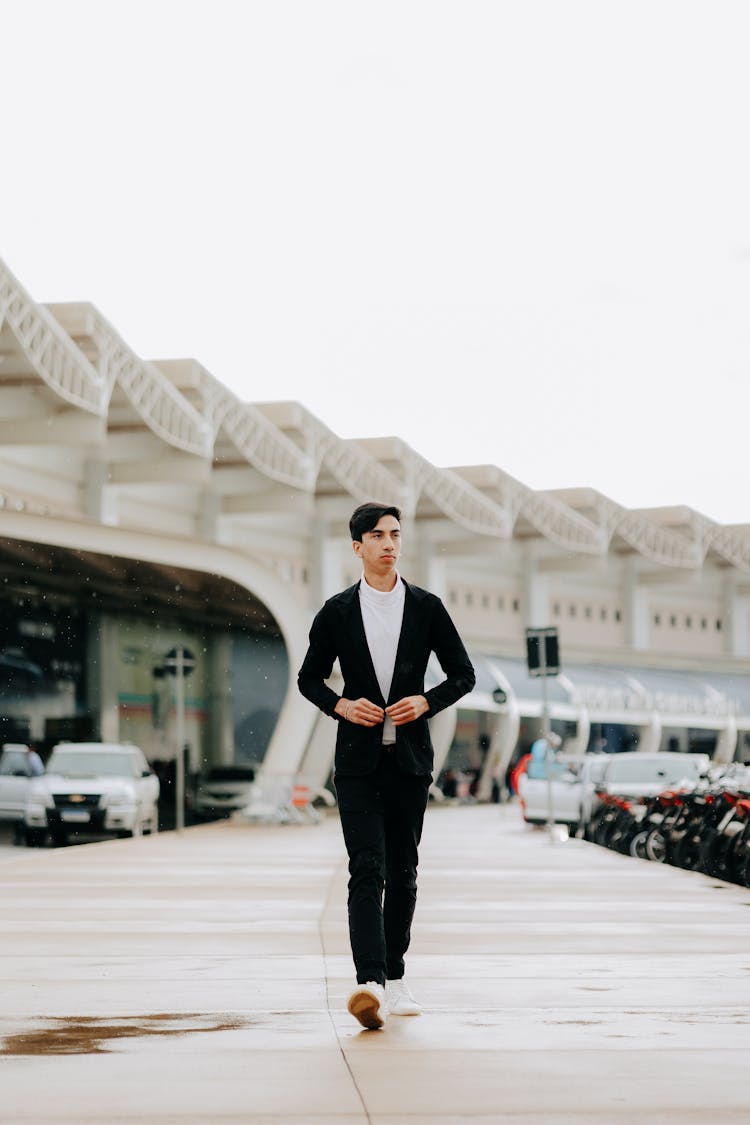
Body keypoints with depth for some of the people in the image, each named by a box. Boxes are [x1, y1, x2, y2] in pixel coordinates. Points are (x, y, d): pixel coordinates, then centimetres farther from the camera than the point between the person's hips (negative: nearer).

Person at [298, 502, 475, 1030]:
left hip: (410, 758, 2)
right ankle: (370, 985, -24)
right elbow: (309, 678, 12)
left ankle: (395, 977, 22)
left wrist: (427, 701, -8)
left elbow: (463, 674, 10)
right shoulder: (337, 612, 4)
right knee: (366, 871, -13)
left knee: (403, 871, 9)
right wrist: (341, 705, -7)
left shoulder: (427, 608, 5)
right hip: (358, 759, -2)